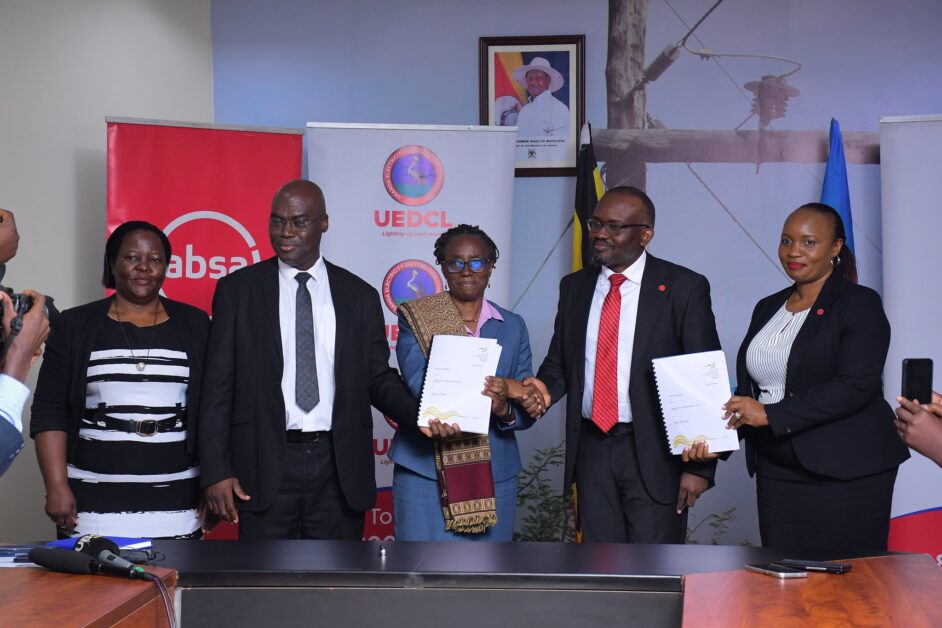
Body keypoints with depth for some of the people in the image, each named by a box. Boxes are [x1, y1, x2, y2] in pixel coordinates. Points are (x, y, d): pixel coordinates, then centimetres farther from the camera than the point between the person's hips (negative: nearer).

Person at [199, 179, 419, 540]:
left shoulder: (359, 295, 7)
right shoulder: (237, 290, 3)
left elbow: (379, 379, 9)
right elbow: (218, 388, 1)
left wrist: (421, 416, -11)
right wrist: (216, 472, -6)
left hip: (339, 467, 2)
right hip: (265, 467, -1)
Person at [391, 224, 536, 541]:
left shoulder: (513, 326, 10)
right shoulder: (416, 318, 2)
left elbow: (527, 410, 4)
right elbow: (418, 387, -13)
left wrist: (504, 409, -19)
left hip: (494, 474, 3)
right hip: (424, 470, -3)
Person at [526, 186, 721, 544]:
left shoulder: (684, 287, -5)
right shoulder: (574, 287, 10)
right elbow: (559, 362, 16)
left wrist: (699, 466, -10)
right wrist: (544, 388, -8)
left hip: (655, 453, -4)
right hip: (592, 449, 5)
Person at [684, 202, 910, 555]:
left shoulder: (860, 304, -5)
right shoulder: (768, 308, 15)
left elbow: (856, 386, -17)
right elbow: (750, 389, 16)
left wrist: (770, 414, -19)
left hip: (847, 476, -5)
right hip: (776, 471, 6)